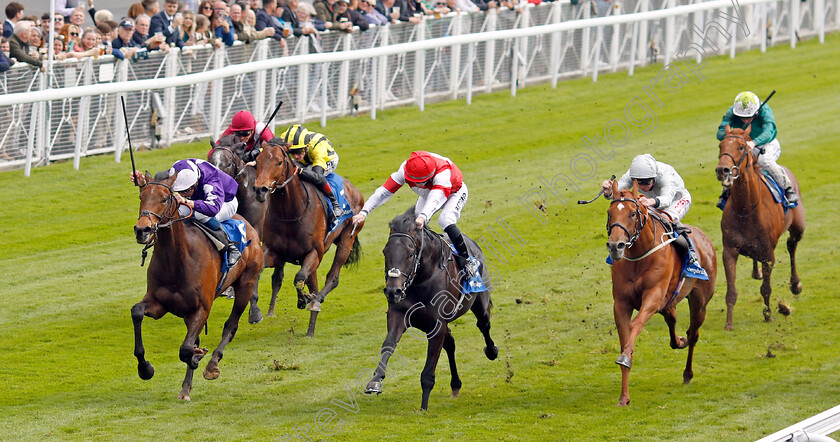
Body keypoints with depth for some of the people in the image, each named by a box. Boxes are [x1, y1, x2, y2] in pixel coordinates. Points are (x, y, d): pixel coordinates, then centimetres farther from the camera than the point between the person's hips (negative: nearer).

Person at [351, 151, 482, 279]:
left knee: (445, 220, -31)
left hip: (455, 192, -6)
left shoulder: (442, 173, -47)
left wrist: (423, 216, -81)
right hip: (428, 194, 6)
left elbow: (436, 198, -62)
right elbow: (384, 191, -32)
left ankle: (467, 260, -17)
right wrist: (364, 212, -42)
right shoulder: (404, 170, -32)